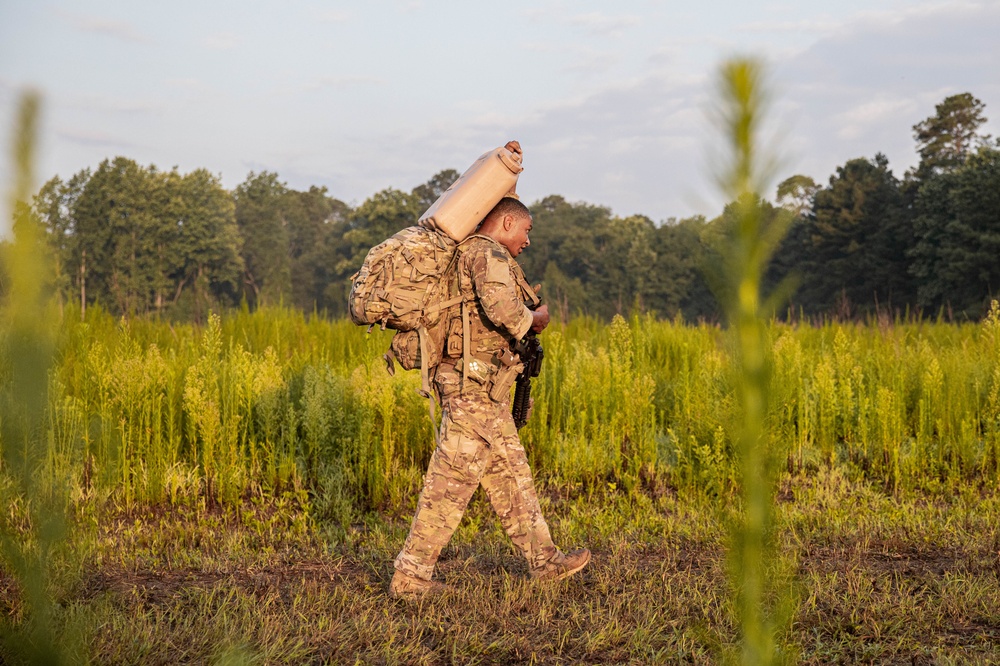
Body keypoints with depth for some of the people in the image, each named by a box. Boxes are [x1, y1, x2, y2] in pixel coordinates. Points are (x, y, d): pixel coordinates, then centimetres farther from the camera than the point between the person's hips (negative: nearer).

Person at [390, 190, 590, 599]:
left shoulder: (468, 255, 20)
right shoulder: (489, 254, -11)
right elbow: (501, 308, -29)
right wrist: (533, 319, -9)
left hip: (483, 393, 11)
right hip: (475, 387, -11)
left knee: (510, 475, 14)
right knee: (450, 484, -7)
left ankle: (544, 561, 21)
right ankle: (410, 577, -3)